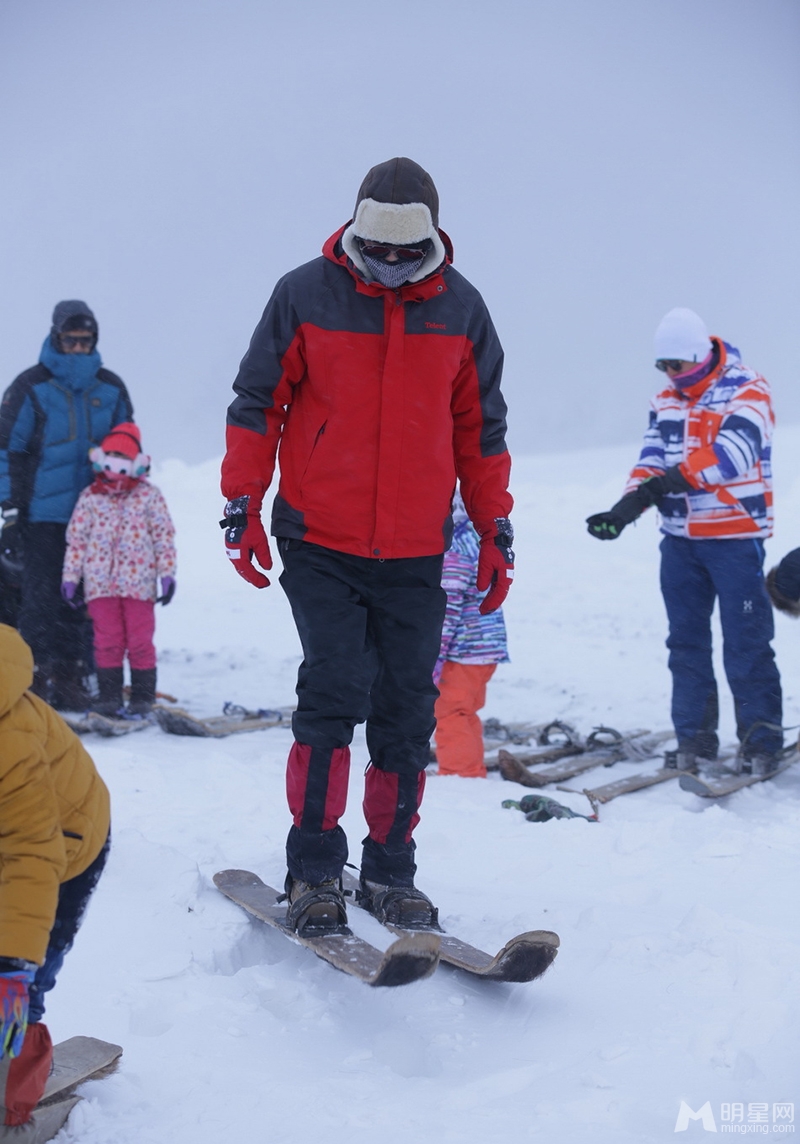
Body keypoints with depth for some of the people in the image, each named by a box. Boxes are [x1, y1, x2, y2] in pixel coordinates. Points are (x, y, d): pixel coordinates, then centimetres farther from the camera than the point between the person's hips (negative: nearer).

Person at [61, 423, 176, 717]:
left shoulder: (149, 495, 3)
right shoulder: (90, 497, 7)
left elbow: (164, 535, 3)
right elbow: (76, 538, 9)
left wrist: (167, 573, -2)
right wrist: (70, 577, 6)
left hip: (139, 581, -1)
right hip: (100, 582, 1)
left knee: (140, 641, 2)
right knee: (107, 640, 4)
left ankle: (143, 696, 11)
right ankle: (109, 695, 12)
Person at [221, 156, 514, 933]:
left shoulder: (460, 308, 5)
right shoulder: (305, 294, -2)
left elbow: (481, 426, 13)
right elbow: (256, 401, 4)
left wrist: (495, 530, 11)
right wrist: (242, 506, 0)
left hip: (415, 554, 3)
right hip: (320, 545, -2)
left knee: (407, 714, 4)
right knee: (334, 694, -11)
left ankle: (390, 870, 16)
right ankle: (313, 869, 1)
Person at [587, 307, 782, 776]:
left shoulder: (748, 393, -8)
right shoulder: (666, 402, 12)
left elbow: (733, 453, -24)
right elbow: (652, 460, 2)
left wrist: (673, 479, -34)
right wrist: (625, 508, -16)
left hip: (736, 538, -6)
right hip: (680, 540, 6)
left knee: (747, 644, -4)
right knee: (687, 641, 8)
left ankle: (762, 742, 3)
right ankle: (694, 738, 16)